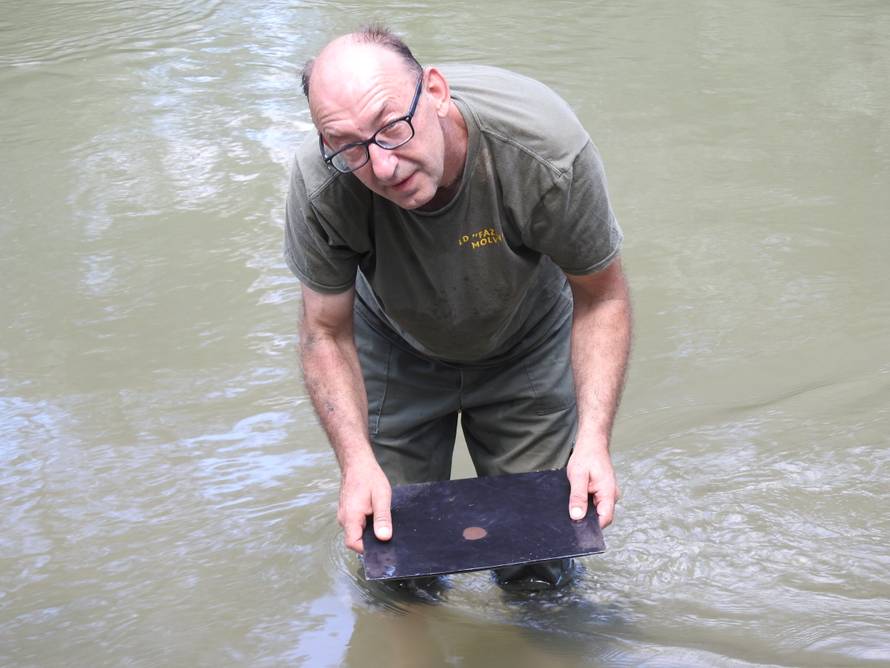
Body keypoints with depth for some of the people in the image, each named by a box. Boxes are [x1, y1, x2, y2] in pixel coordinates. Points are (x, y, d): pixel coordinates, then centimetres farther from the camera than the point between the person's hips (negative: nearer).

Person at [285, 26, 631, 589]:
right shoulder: (320, 184, -34)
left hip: (525, 347, 0)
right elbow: (327, 333, -19)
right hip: (398, 347, 1)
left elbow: (602, 295, -22)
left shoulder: (547, 150, -38)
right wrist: (356, 461, -33)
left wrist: (594, 440, -32)